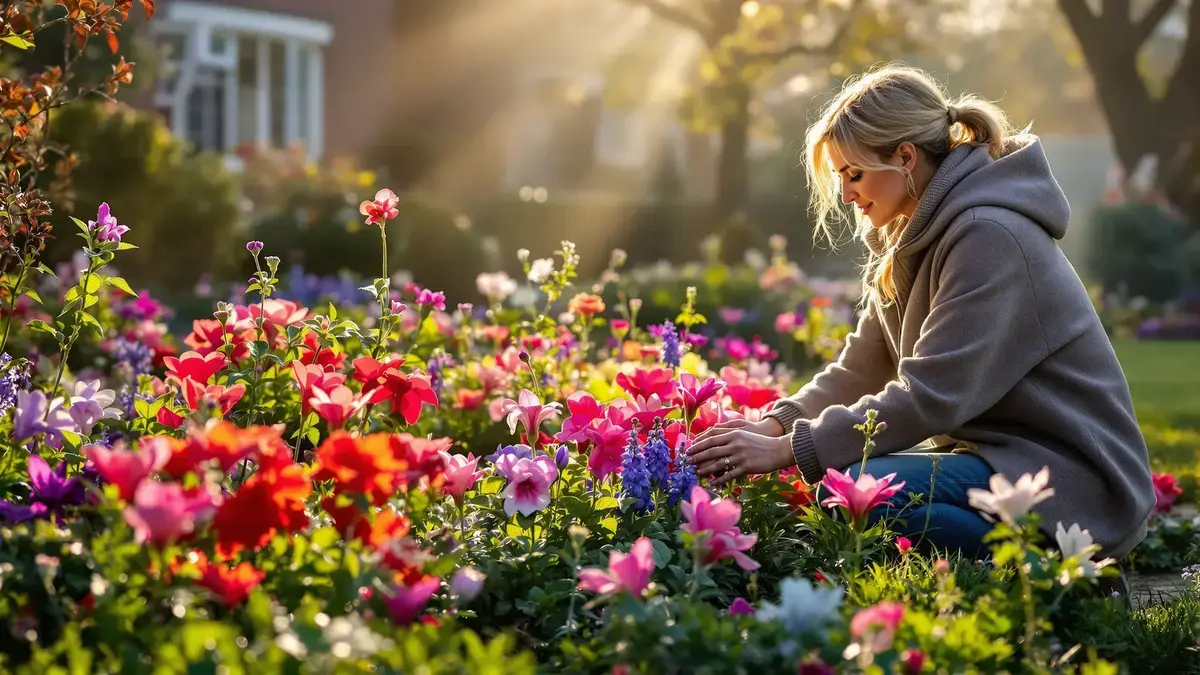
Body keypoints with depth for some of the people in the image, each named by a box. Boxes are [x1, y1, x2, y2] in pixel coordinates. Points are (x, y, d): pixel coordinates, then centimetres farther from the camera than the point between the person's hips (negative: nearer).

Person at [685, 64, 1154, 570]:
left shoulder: (990, 236, -19)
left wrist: (788, 450, -23)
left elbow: (931, 395, -25)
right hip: (997, 453, 10)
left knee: (855, 486, -26)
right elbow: (859, 368, 11)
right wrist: (776, 424, -7)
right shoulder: (913, 239, 12)